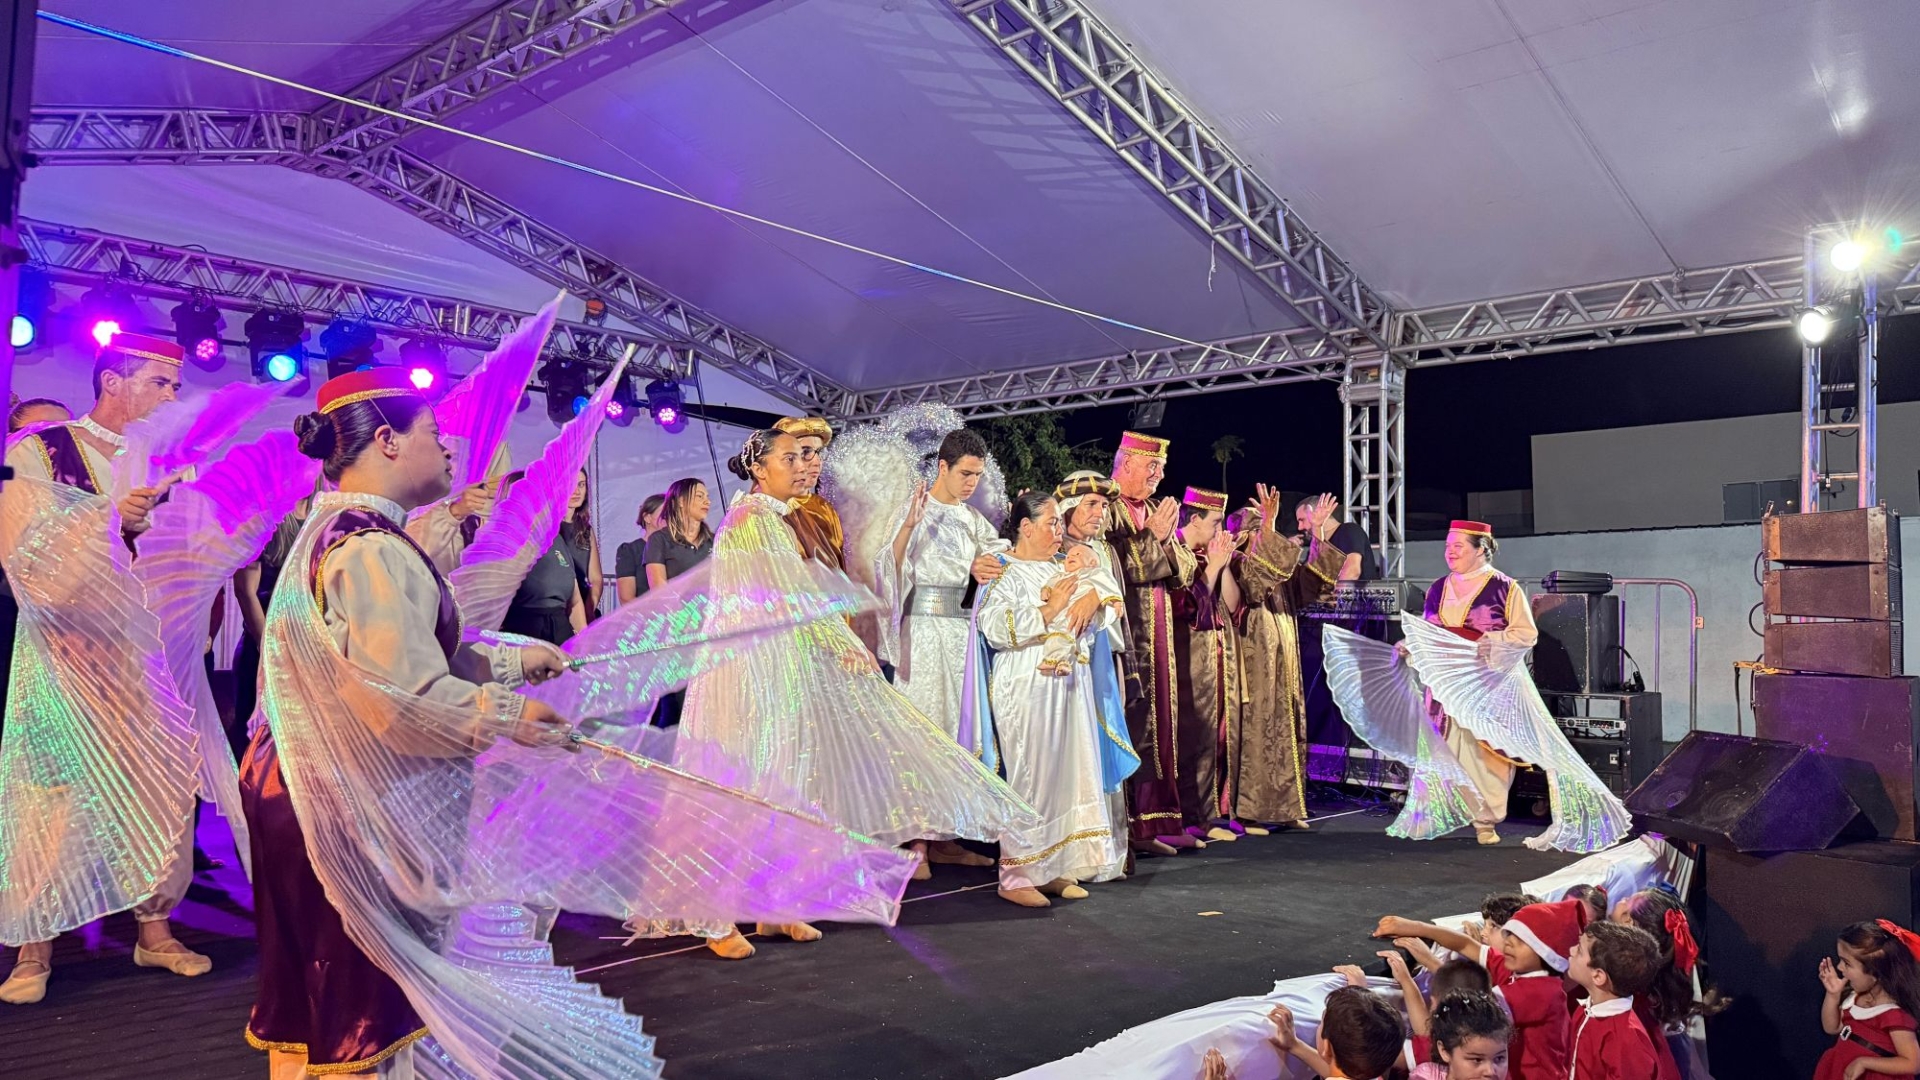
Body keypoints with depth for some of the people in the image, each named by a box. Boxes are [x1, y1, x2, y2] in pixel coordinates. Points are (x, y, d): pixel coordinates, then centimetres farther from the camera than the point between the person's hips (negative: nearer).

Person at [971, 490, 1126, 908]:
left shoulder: (1065, 568, 14)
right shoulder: (1003, 572, -5)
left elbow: (1110, 592, 8)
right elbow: (994, 627, -18)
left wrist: (1093, 598, -14)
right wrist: (1048, 610, -16)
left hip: (1071, 686, 7)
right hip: (1027, 687, -7)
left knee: (1070, 772, 8)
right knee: (1031, 776, -5)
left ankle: (1055, 868, 18)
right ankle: (1016, 875, 4)